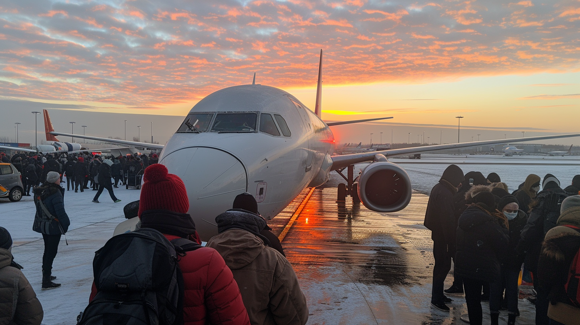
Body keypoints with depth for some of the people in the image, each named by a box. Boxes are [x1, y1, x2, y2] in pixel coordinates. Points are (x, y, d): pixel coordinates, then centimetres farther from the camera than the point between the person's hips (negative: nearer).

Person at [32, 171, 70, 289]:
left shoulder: (39, 192, 7)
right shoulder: (55, 192, -20)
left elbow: (39, 208, 13)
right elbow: (60, 210, -20)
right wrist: (66, 222, -9)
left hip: (42, 225, 9)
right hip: (54, 226, -9)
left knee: (48, 250, 23)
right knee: (51, 252, -4)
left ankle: (46, 275, 36)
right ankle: (46, 281, -4)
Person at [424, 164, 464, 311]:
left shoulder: (438, 188, 10)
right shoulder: (445, 193, -23)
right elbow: (448, 218, -24)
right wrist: (451, 241, -21)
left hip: (438, 233, 10)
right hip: (444, 235, -10)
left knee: (441, 264, 19)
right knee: (443, 265, -1)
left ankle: (438, 294, 31)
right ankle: (436, 299, 7)